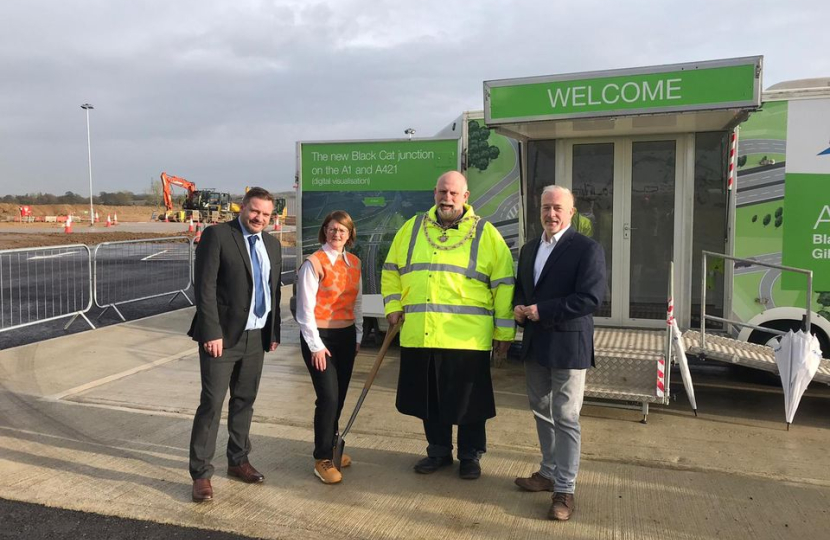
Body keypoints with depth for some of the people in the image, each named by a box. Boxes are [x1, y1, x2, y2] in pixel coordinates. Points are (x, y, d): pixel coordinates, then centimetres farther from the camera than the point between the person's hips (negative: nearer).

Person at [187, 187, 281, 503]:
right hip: (222, 336, -6)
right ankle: (201, 474, 9)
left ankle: (238, 461, 30)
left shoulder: (272, 244, 11)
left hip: (256, 337, 6)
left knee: (244, 402, 15)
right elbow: (204, 287, -13)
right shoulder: (216, 235, -8)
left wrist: (274, 332, 12)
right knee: (212, 403, -2)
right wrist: (211, 333, -18)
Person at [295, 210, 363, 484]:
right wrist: (316, 346, -12)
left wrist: (358, 335, 12)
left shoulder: (354, 262, 8)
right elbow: (305, 309, -12)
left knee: (339, 396, 12)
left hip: (346, 336, 6)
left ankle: (330, 446, 31)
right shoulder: (314, 263, -10)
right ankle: (322, 459, 6)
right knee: (328, 397, -8)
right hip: (320, 336, -6)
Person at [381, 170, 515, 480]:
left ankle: (470, 455, 29)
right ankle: (439, 451, 34)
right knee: (430, 398, 15)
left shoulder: (485, 234, 1)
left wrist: (505, 331, -1)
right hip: (419, 336, 3)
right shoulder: (412, 229, 10)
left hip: (467, 337, -3)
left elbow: (504, 284, 0)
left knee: (468, 401, 8)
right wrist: (393, 306, 10)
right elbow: (391, 271, 20)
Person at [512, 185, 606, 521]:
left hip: (568, 345, -7)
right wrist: (518, 308, -3)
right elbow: (520, 288, 20)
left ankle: (564, 490, 9)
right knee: (542, 413, 18)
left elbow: (590, 298, -20)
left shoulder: (587, 249, -11)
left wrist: (542, 311, -21)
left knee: (565, 418, -2)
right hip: (535, 344, 8)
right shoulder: (529, 249, 12)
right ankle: (549, 472, 34)